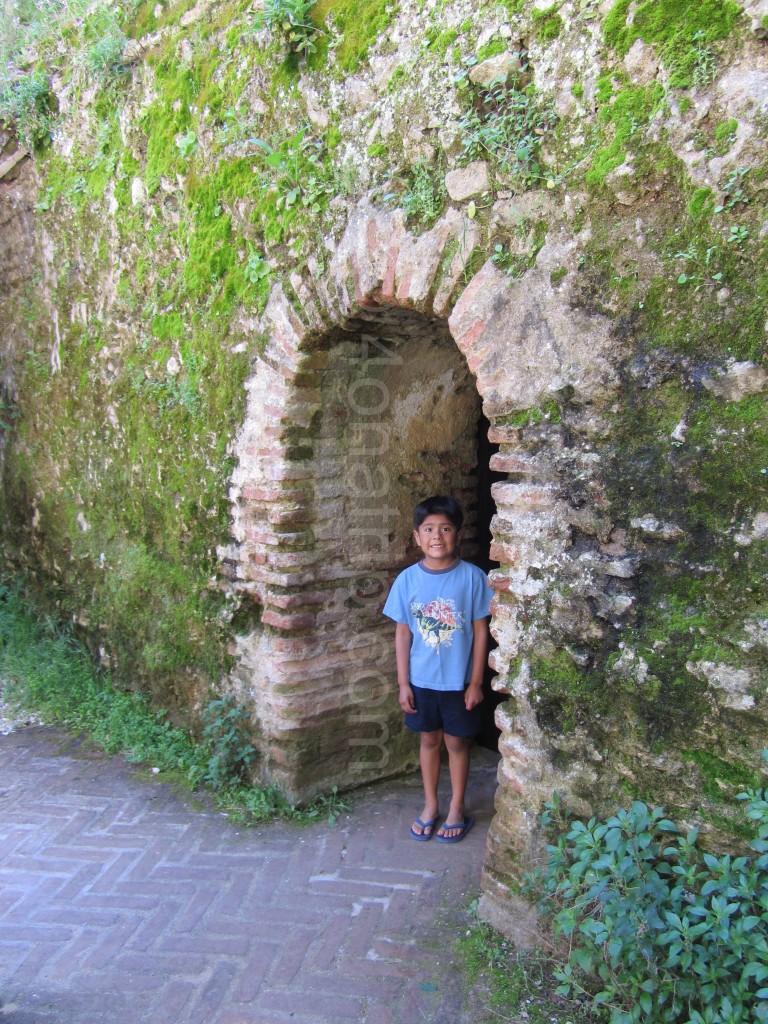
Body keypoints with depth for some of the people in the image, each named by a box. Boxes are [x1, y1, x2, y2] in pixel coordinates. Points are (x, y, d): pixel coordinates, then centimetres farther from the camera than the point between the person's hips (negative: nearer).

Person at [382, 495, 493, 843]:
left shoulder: (472, 577, -12)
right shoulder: (407, 579, -7)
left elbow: (480, 631, -7)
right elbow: (402, 633, -2)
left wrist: (476, 681, -7)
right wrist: (403, 682, -2)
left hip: (459, 680, -2)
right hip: (421, 679, 2)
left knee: (456, 742, 13)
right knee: (428, 739, 17)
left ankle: (457, 808, 32)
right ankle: (430, 806, 35)